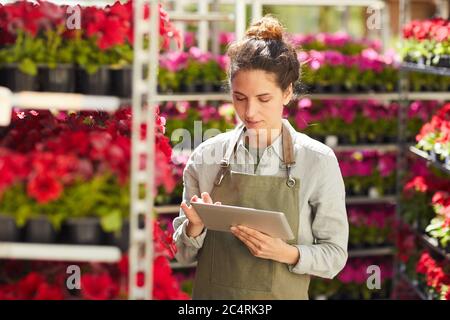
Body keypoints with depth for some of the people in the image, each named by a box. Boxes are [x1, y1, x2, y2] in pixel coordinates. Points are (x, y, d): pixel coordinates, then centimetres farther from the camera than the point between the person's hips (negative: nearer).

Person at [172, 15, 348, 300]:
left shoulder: (318, 161, -10)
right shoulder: (206, 157, -5)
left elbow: (334, 256, -6)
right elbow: (185, 254, 3)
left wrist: (286, 253, -22)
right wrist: (195, 227, -17)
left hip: (282, 294, -2)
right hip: (211, 293, 2)